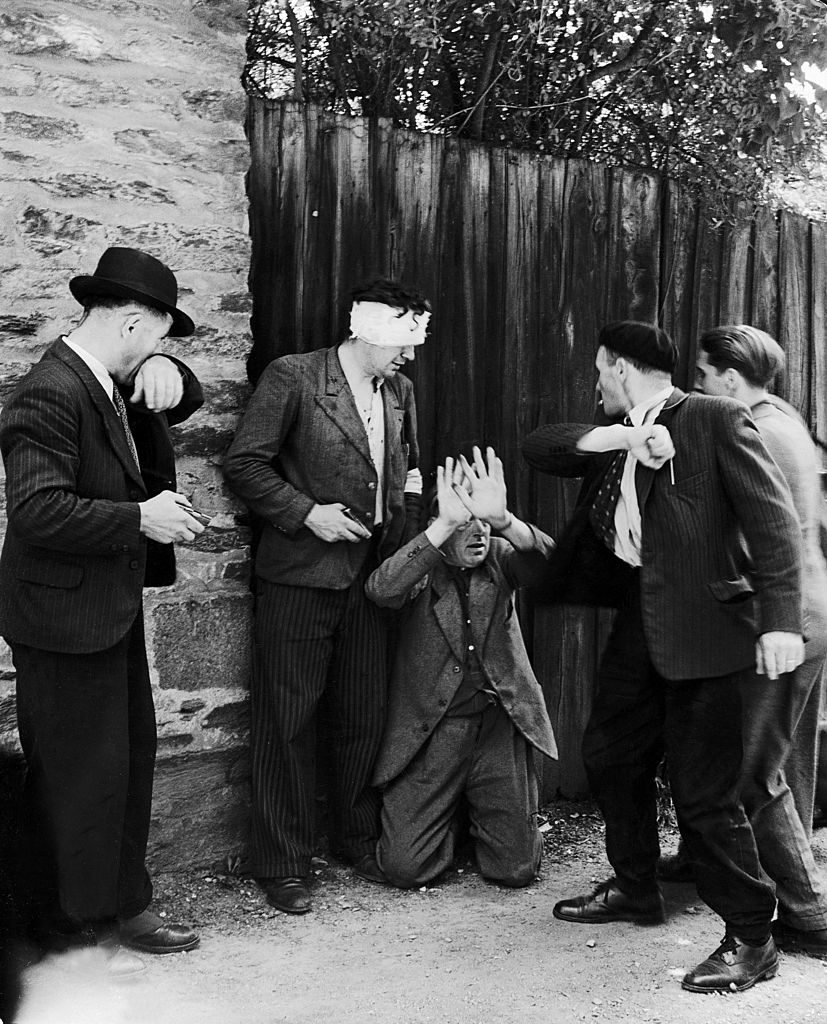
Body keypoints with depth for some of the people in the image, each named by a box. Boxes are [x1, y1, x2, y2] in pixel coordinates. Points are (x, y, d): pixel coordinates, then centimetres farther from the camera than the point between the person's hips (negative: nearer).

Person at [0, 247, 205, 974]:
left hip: (114, 611, 10)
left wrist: (165, 373, -3)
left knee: (131, 759, 17)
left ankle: (121, 906, 33)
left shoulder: (112, 385, 7)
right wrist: (141, 518, -22)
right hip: (68, 619, -10)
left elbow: (187, 401, 20)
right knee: (83, 777, 4)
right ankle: (77, 929, 22)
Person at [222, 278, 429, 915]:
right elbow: (243, 465, -9)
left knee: (366, 717, 13)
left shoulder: (401, 392, 11)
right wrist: (306, 512, -16)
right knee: (287, 723, 3)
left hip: (370, 576, 6)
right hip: (299, 578, -5)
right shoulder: (293, 377, -8)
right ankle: (283, 865, 15)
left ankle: (360, 839, 31)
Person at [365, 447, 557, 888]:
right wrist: (444, 525, -35)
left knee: (517, 867, 1)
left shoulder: (499, 558, 3)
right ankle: (445, 819, 27)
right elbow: (380, 590, -27)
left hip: (499, 723, 2)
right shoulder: (422, 566, -4)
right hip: (431, 728, -2)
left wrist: (501, 518, -37)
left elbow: (544, 559, -18)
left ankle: (478, 818, 34)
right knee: (406, 868, -5)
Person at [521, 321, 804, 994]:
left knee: (704, 791, -4)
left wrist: (781, 621, -22)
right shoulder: (614, 440, 14)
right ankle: (635, 890, 38)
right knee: (609, 756, 18)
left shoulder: (717, 422, -8)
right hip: (639, 625, 8)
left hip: (700, 627, -8)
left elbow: (774, 521, -13)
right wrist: (614, 437, -10)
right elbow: (538, 449, 7)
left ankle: (751, 938, 13)